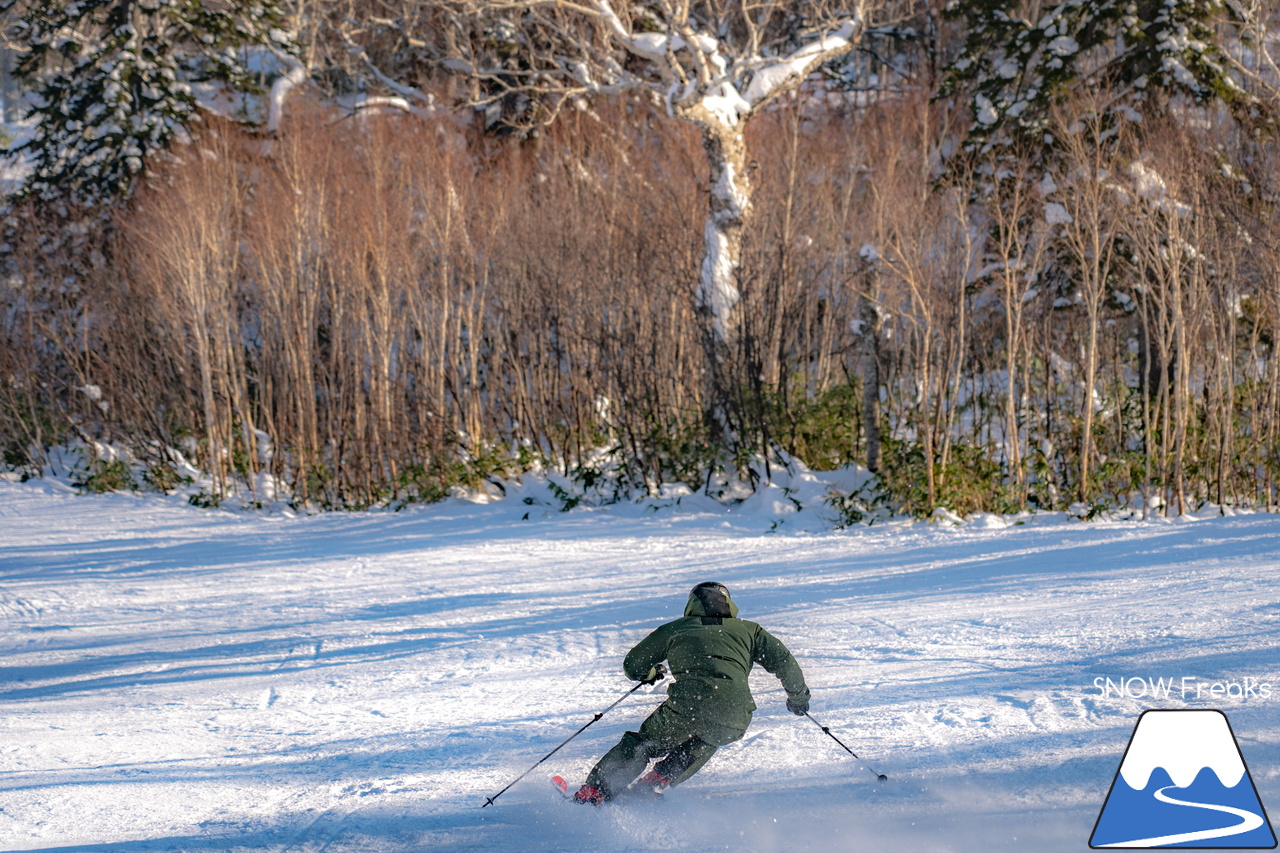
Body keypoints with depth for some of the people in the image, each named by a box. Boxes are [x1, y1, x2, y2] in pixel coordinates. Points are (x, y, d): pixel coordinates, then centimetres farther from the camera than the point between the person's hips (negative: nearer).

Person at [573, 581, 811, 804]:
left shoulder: (674, 629, 23)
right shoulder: (748, 630, 24)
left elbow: (633, 667, 28)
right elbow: (785, 663, 15)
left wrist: (651, 673, 50)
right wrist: (798, 697, 32)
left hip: (686, 704, -1)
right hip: (735, 716, 1)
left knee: (642, 744, 21)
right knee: (702, 745, 34)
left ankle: (592, 792, 7)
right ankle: (657, 781, 13)